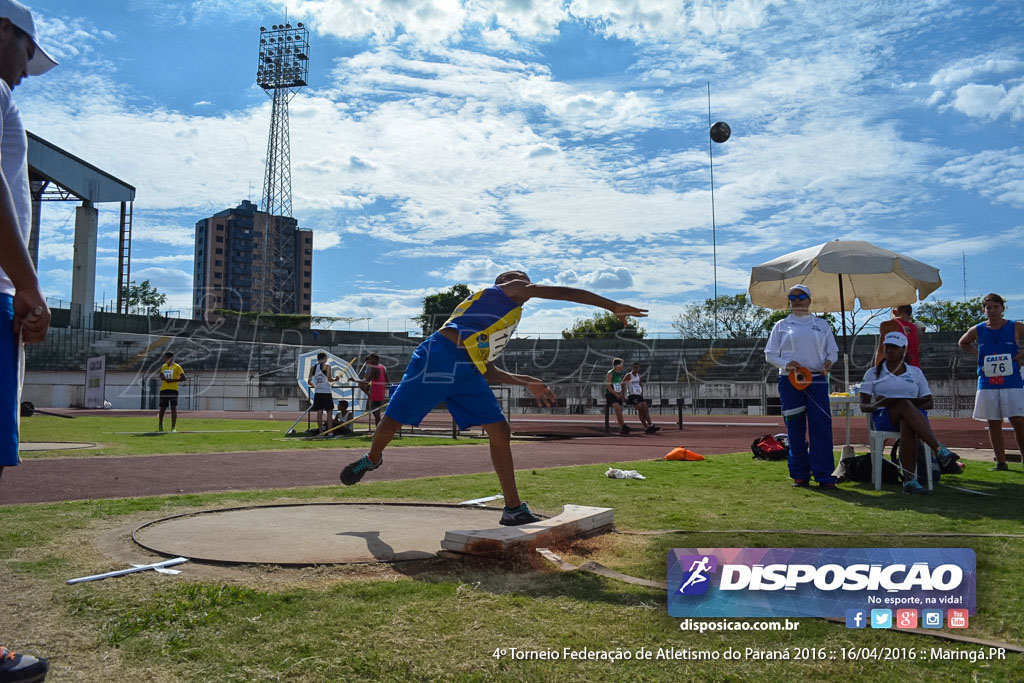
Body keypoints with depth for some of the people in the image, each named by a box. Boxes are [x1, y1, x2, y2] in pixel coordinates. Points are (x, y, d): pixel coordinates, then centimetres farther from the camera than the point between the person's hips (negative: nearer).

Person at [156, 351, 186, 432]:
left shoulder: (177, 367, -3)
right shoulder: (163, 366, 13)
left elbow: (183, 378, -6)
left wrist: (172, 380, -15)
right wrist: (163, 377, 2)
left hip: (173, 390, -5)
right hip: (163, 390, 5)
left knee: (174, 409, -9)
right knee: (162, 408, 10)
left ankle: (173, 428, -6)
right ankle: (160, 423, 34)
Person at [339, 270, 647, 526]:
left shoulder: (494, 324, 28)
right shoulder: (510, 289, 6)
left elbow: (486, 369, 32)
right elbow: (564, 292, 0)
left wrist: (526, 382, 33)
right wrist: (614, 306, 3)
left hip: (467, 372, 9)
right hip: (437, 359, -9)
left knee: (500, 431, -1)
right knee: (391, 423, 0)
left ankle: (513, 509, 3)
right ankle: (372, 459, 32)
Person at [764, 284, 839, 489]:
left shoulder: (821, 325, 15)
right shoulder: (782, 325, 11)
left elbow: (833, 351, 16)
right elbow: (770, 354, 7)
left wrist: (828, 361, -8)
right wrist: (786, 364, -12)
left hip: (817, 380, 1)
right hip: (790, 381, 0)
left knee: (821, 427, -7)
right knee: (795, 429, 2)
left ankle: (824, 475, -3)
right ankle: (800, 475, 10)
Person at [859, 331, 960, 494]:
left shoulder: (915, 372, 19)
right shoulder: (873, 373, 15)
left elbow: (929, 402, 14)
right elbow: (863, 406, 6)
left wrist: (916, 404, -10)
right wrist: (877, 405, -18)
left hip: (915, 415, 1)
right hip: (883, 418, -1)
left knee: (907, 425, -41)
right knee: (905, 405, -38)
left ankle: (909, 480, -50)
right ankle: (939, 449, -48)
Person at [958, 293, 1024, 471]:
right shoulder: (977, 330, 6)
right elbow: (963, 343, 25)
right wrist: (978, 354, 10)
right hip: (987, 383, 2)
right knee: (993, 424, 4)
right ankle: (1001, 462, 10)